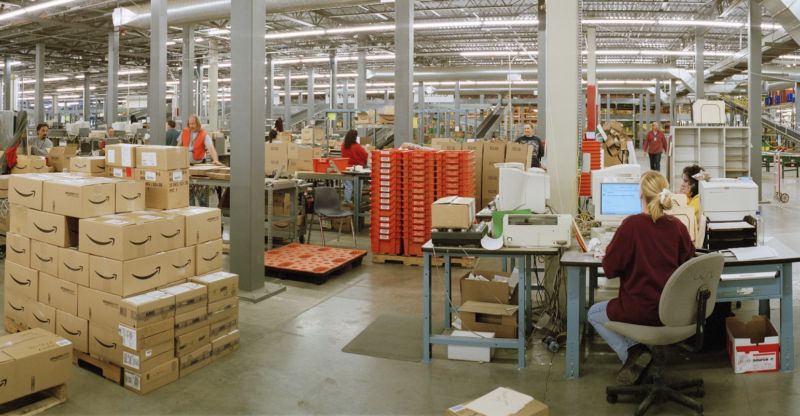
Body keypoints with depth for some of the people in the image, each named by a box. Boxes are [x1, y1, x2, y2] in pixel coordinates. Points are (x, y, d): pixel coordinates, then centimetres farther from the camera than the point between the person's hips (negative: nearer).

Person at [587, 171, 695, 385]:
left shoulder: (631, 224, -19)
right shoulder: (678, 225, -5)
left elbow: (609, 269, -12)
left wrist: (611, 248, 6)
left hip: (641, 311, -6)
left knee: (594, 313, 23)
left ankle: (632, 352, 5)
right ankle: (636, 353, 22)